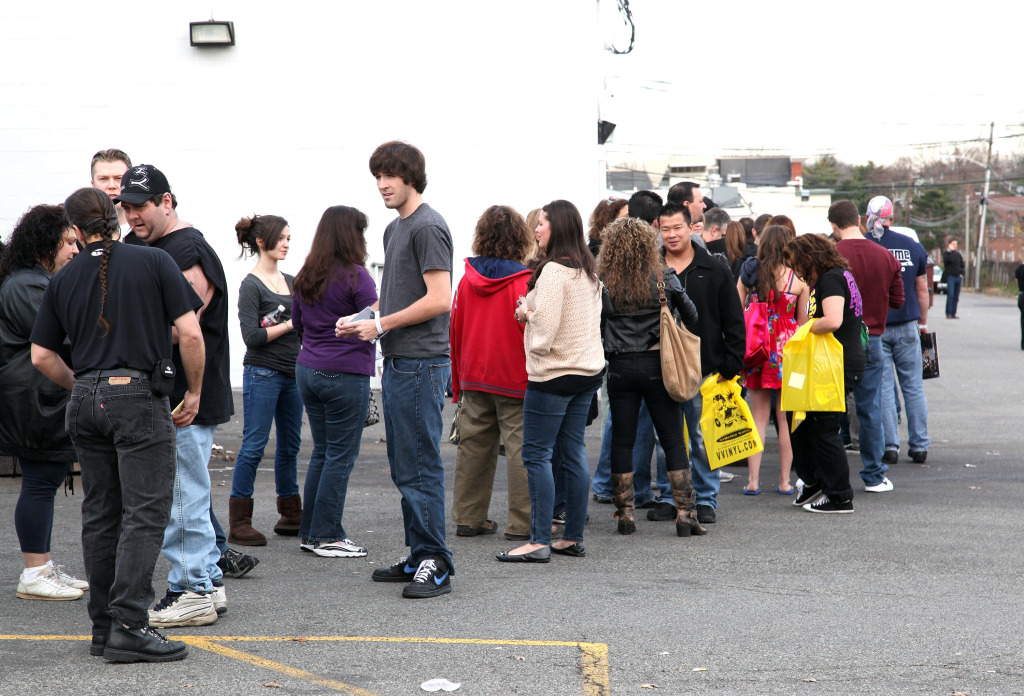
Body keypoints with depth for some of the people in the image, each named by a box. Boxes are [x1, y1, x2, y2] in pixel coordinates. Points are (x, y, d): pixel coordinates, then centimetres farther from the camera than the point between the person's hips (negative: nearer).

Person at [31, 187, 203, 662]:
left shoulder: (62, 280, 9)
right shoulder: (154, 262, -1)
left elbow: (42, 356, 9)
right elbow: (190, 334, -6)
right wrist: (195, 392, 5)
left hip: (86, 401, 5)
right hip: (140, 395, -5)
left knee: (99, 514, 11)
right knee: (145, 512, -5)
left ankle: (104, 627, 14)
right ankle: (128, 627, -12)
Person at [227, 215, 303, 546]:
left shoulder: (292, 282, 14)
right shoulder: (251, 285, -7)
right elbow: (252, 336, -15)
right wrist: (290, 324, -13)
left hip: (293, 374, 7)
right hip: (262, 373, -7)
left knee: (289, 445, 12)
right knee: (253, 446, -7)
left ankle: (290, 513, 21)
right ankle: (239, 522, -4)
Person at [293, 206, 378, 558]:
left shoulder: (305, 276, 9)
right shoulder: (355, 276, -13)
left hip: (308, 368, 7)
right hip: (345, 374, -7)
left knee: (321, 452, 15)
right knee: (341, 456, 0)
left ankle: (310, 532, 17)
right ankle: (327, 536, 2)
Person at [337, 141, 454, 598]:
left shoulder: (428, 227, -12)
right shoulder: (394, 229, 19)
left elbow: (439, 300, -20)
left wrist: (381, 324, -13)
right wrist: (361, 320, 9)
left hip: (422, 364, -10)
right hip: (398, 363, 10)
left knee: (420, 468, -8)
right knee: (403, 467, 13)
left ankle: (435, 564, -4)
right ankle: (419, 557, 20)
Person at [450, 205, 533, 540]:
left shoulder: (467, 280, 2)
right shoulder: (525, 282, -13)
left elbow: (455, 333, 8)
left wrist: (458, 383, 18)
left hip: (474, 379, 5)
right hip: (515, 380, -5)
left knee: (473, 446, 11)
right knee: (520, 446, 0)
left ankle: (468, 518, 17)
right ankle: (521, 522, 0)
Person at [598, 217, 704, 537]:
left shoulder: (602, 283, -5)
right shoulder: (664, 278, -4)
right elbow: (690, 315, 5)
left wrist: (600, 357, 12)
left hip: (619, 367, 0)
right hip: (657, 365, 0)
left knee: (622, 440, 9)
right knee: (673, 440, 5)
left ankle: (625, 512, 10)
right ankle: (685, 512, 3)